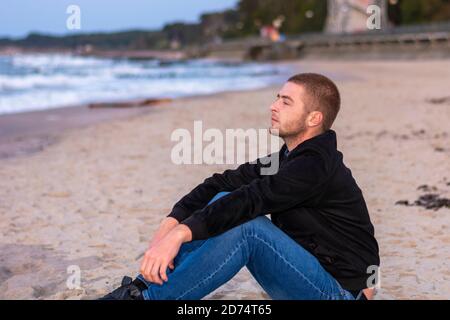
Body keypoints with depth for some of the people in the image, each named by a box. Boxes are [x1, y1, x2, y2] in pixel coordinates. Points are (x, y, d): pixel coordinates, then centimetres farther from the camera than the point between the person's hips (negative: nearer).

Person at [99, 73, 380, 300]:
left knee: (248, 227, -30)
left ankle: (144, 297, -24)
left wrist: (179, 234, -38)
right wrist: (169, 226, -17)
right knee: (222, 201, -5)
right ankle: (140, 288, -11)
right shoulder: (288, 158, 8)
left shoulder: (316, 166, -19)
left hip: (341, 291, -8)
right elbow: (223, 184, -3)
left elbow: (254, 198, -32)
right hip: (301, 280, 8)